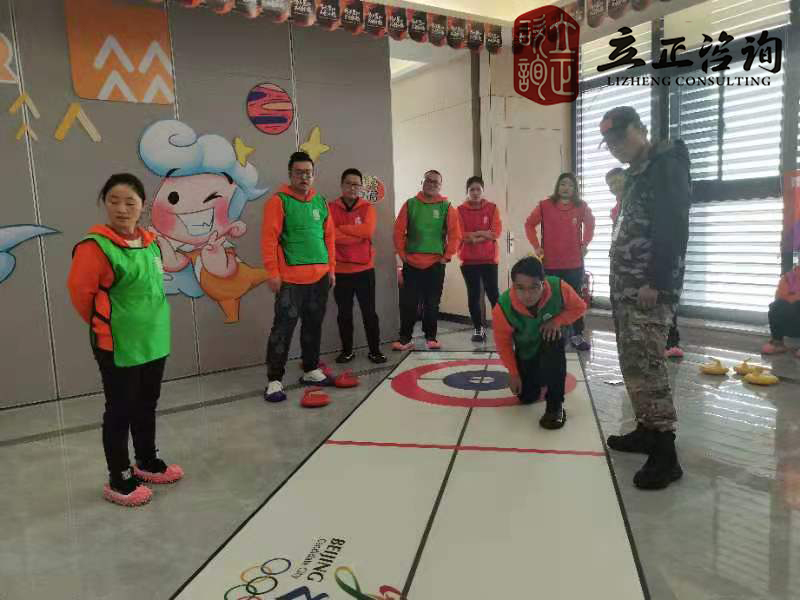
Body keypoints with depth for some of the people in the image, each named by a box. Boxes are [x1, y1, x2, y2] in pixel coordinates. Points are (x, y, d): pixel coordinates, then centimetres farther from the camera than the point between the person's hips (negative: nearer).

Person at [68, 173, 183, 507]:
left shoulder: (150, 242, 3)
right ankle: (118, 481, 22)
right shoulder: (95, 247, -18)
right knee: (120, 412, 6)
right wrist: (105, 326, 0)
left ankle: (147, 462, 39)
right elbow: (80, 293, -14)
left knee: (146, 405, 20)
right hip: (117, 346, -7)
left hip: (155, 341, 7)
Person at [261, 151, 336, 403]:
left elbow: (329, 236, 15)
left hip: (320, 277, 6)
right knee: (284, 327, -4)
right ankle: (274, 380, 4)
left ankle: (311, 371, 28)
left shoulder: (320, 201, 12)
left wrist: (331, 267, 11)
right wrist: (273, 272, -13)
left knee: (314, 325, 14)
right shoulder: (279, 201, -6)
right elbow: (269, 238, -9)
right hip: (291, 278, -6)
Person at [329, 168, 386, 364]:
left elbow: (368, 230, -16)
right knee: (344, 314, 10)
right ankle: (347, 350, 23)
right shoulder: (331, 208, -1)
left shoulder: (368, 208, 1)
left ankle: (375, 350, 16)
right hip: (340, 270, 0)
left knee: (369, 312, 6)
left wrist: (342, 229, -13)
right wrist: (357, 235, -15)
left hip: (364, 269, 0)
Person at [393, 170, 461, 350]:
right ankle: (405, 338, 10)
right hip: (411, 263, 0)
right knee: (408, 303, 1)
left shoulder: (446, 207, 3)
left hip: (436, 264, 0)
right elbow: (399, 230, 2)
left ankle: (430, 337, 19)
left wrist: (447, 256, -4)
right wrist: (401, 253, -3)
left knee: (432, 303, 7)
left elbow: (455, 234, 0)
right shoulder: (410, 204, 4)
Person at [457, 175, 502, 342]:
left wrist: (473, 234, -12)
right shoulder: (461, 210, 2)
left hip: (489, 258, 0)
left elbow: (496, 232, -7)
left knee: (493, 293, -3)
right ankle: (478, 328, 14)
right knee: (473, 295, 5)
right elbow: (460, 235, -8)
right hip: (468, 259, 1)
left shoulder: (492, 208, 3)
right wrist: (484, 234, -14)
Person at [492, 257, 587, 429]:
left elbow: (579, 307, -14)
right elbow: (503, 342, -17)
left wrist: (557, 321, -32)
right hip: (526, 350, 1)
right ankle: (541, 379, 42)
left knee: (553, 344, -38)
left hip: (551, 336, -1)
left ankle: (555, 405, -23)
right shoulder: (503, 307, -36)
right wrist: (513, 373, -10)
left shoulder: (559, 288, -37)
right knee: (527, 397, 5)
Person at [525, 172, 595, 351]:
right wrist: (536, 246, -3)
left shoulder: (581, 206, 0)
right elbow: (529, 224, 3)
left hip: (574, 263, 1)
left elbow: (590, 223, 17)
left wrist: (585, 244, 9)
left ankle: (577, 335, 16)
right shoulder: (545, 205, -5)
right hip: (550, 263, -1)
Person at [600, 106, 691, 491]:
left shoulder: (666, 165, -9)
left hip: (650, 288, -10)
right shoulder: (636, 173, 21)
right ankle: (646, 430, 22)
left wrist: (655, 282, -23)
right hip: (627, 286, 10)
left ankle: (664, 453, -9)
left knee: (646, 365, -13)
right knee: (633, 363, 12)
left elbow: (674, 228, -19)